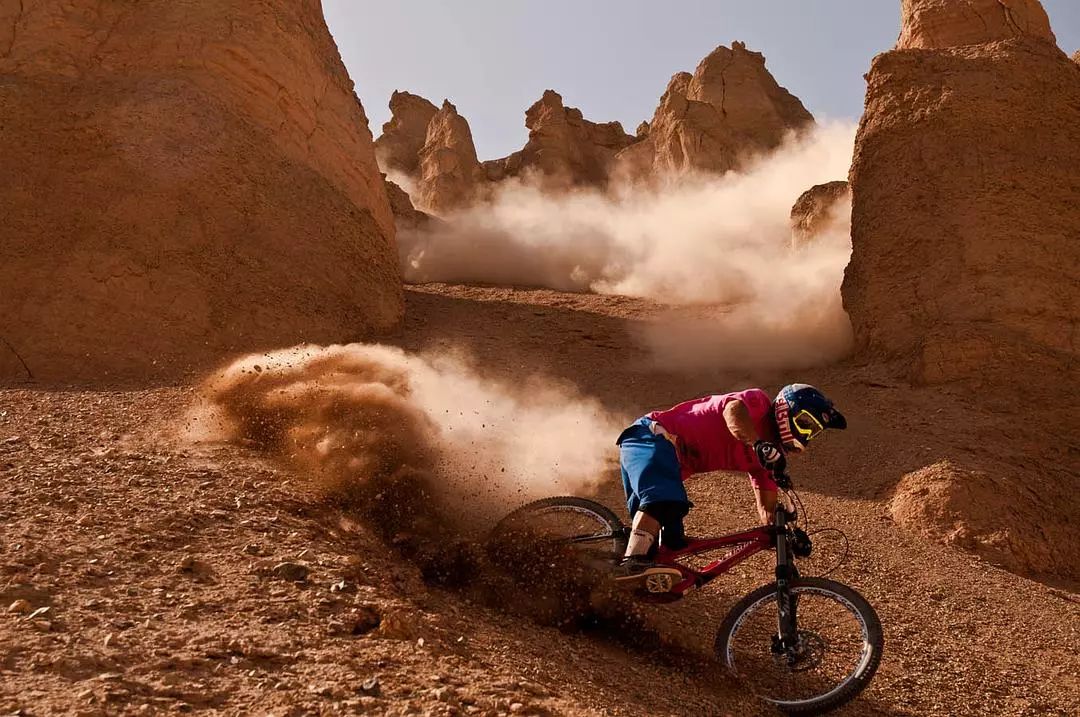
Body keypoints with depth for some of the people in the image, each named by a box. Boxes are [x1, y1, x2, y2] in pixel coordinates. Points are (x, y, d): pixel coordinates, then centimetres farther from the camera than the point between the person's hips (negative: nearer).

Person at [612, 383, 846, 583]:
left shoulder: (768, 456, 14)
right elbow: (733, 409, -33)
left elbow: (767, 507, 15)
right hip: (650, 434, -10)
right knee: (665, 498, -35)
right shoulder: (759, 402, -9)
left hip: (671, 462, 10)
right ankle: (633, 562, -45)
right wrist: (759, 445, -43)